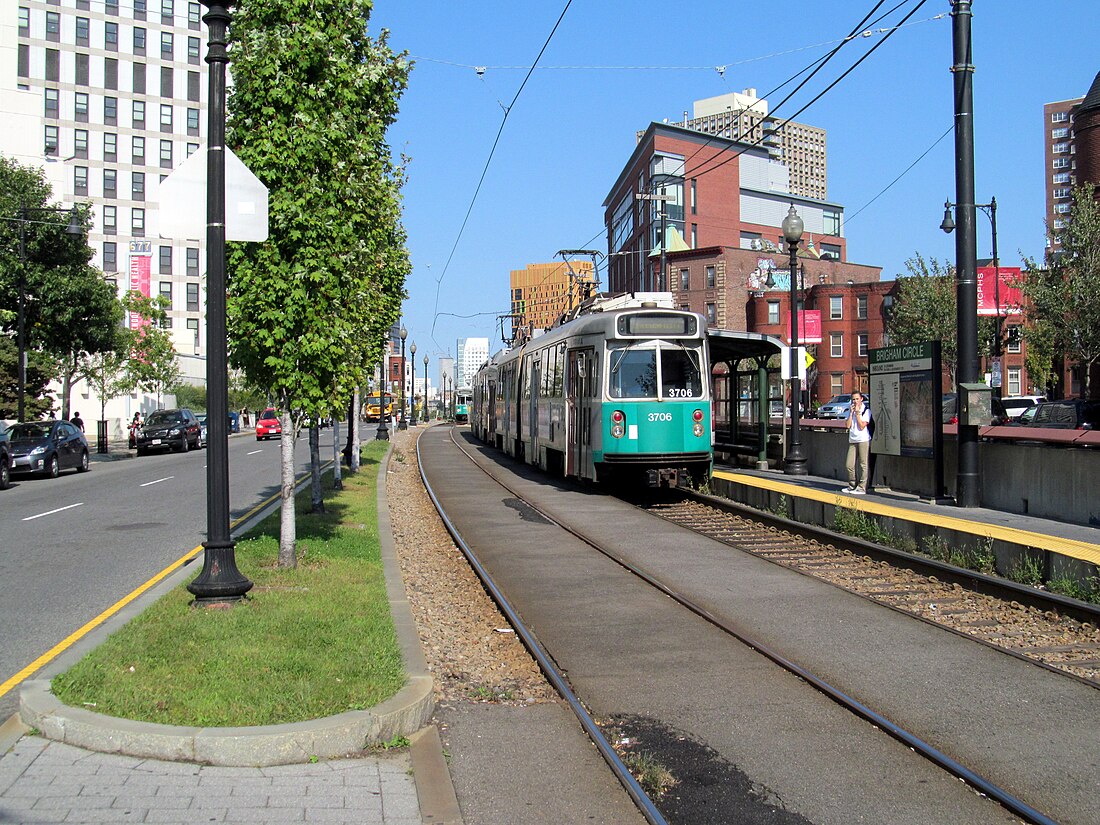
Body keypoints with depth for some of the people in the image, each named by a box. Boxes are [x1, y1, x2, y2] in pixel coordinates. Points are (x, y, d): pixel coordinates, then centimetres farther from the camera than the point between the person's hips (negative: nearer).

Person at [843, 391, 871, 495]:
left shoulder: (866, 411, -3)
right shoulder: (850, 410, 13)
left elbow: (862, 426, -13)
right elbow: (848, 425, 2)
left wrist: (857, 413, -11)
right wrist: (851, 413, -3)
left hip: (863, 440, -5)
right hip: (852, 440, 6)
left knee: (863, 465, -3)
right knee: (849, 465, 4)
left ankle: (862, 488, 0)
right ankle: (852, 485, 17)